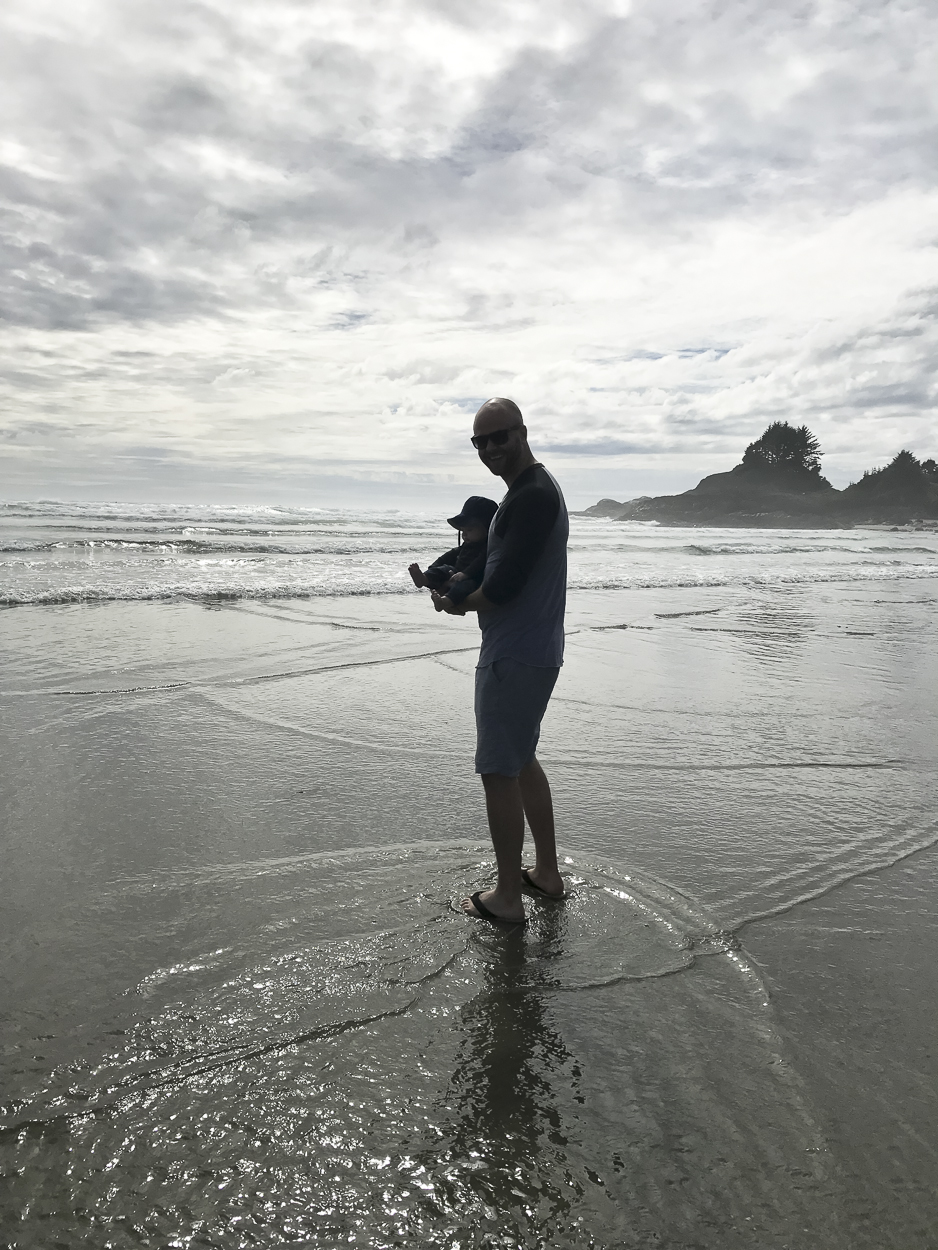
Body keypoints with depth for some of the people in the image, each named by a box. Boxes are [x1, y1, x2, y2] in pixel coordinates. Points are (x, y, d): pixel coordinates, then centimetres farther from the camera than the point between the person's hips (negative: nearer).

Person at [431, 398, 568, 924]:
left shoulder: (532, 496, -19)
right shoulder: (534, 489, 15)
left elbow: (502, 587, -24)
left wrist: (458, 603, -5)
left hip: (514, 657, -11)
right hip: (536, 650, 11)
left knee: (499, 771, -1)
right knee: (522, 760, 21)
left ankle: (508, 897, 12)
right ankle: (547, 873, 32)